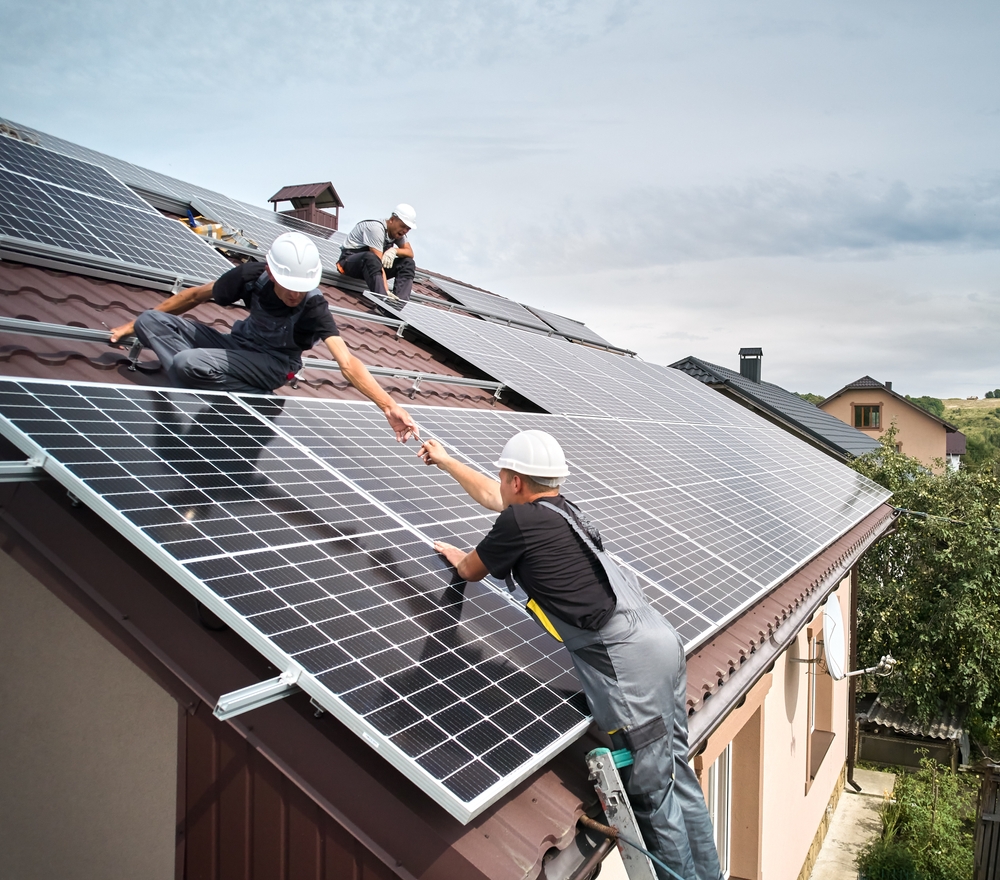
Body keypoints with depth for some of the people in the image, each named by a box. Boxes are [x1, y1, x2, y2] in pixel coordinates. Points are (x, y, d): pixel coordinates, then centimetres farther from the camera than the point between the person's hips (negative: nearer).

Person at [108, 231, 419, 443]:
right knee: (152, 321, -8)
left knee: (186, 363, -31)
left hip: (272, 365, -6)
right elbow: (197, 295, -2)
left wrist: (389, 406, -57)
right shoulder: (252, 275, -18)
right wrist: (135, 325, 8)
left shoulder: (313, 306, -29)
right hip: (239, 344, 6)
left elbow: (347, 363, -41)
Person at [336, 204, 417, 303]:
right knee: (370, 258, -41)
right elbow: (378, 261, -32)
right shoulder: (377, 228, -25)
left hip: (372, 265, 8)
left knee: (408, 263, -9)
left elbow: (410, 253, -1)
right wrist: (387, 291, -39)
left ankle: (400, 301, -27)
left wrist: (394, 250, -24)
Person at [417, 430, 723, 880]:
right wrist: (443, 459, 46)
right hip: (662, 640, 9)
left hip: (627, 661, -9)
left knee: (653, 795, 5)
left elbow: (471, 571, 11)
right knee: (677, 776, 19)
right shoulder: (560, 508, 15)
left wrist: (457, 556, 34)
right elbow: (488, 495, 33)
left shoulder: (520, 521, -8)